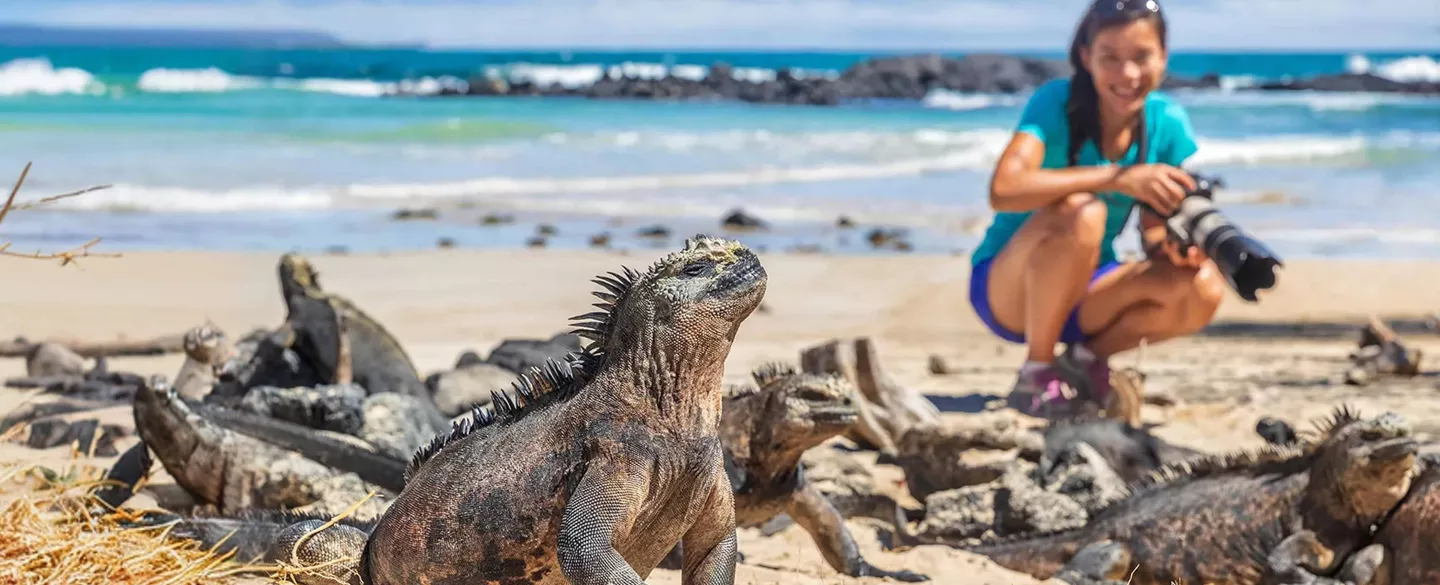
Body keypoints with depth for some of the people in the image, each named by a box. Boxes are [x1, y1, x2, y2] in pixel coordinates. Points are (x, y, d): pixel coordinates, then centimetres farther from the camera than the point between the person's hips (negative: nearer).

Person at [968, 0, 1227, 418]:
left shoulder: (1167, 124, -7)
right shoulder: (1056, 103, -21)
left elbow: (1154, 234, -5)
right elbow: (1004, 190, -38)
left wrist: (1174, 246, -29)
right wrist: (1119, 177, -43)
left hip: (1088, 288, 5)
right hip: (1009, 289, -5)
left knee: (1203, 289, -21)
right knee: (1079, 213, -35)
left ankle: (1085, 359, 4)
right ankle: (1036, 375, -17)